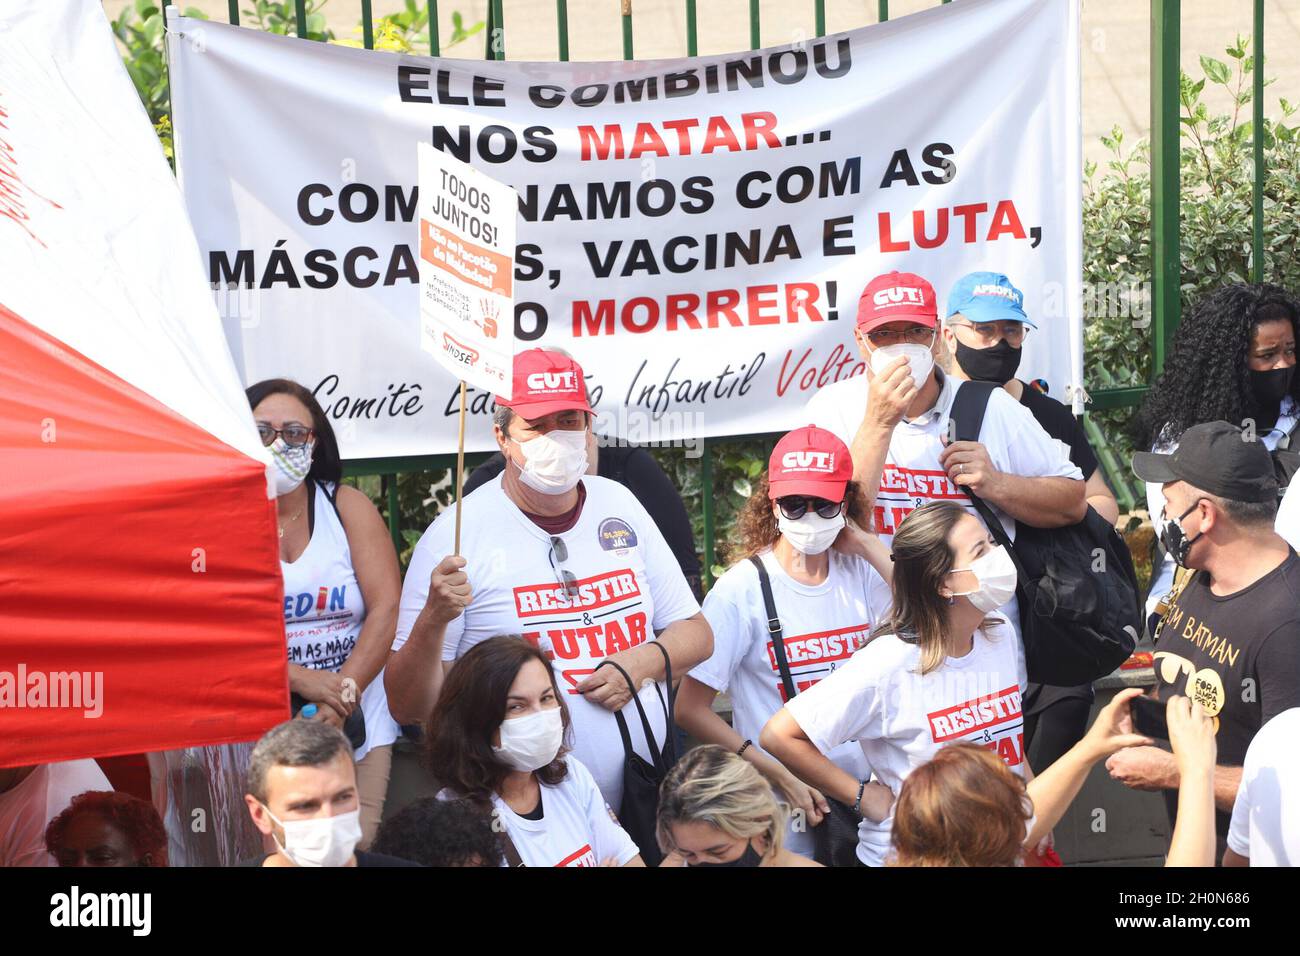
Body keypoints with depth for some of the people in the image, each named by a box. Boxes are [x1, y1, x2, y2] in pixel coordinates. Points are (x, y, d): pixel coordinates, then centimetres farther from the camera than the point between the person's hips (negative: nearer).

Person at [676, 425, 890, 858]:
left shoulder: (860, 575, 2)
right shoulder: (741, 588, -10)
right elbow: (691, 710, -11)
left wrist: (869, 546, -9)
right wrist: (783, 777, -17)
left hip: (865, 793, 4)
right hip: (786, 808, -4)